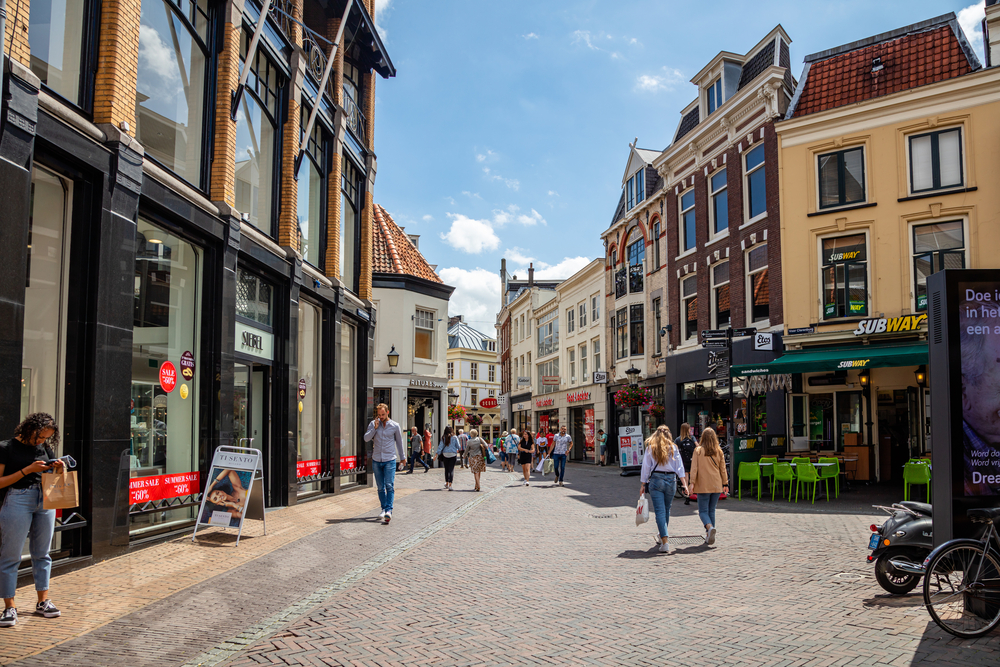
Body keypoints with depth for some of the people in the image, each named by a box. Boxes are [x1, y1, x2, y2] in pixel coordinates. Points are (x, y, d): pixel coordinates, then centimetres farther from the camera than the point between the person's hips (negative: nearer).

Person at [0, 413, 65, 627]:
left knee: (41, 553, 11)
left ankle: (42, 601, 19)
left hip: (45, 501, 5)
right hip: (17, 500, -5)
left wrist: (58, 468, -2)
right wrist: (28, 470, -16)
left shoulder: (45, 448, 10)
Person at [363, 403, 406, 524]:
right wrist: (375, 428, -13)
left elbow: (399, 442, 12)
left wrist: (403, 457, 19)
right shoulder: (373, 424, 6)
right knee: (380, 487, 8)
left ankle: (389, 510, -18)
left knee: (389, 486, -13)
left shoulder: (395, 426, 1)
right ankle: (384, 509, 19)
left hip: (390, 460, -3)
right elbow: (366, 438, -2)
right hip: (376, 460, 3)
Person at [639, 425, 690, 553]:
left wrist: (642, 485, 5)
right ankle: (661, 537, 33)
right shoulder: (673, 448, 5)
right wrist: (684, 484, -1)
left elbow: (646, 468, 1)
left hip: (656, 480, -2)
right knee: (666, 510, 18)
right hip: (671, 480, 2)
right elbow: (679, 467, 0)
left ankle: (664, 542, -15)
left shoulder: (650, 448, 2)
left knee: (660, 511, -4)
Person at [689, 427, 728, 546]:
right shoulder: (719, 451, 4)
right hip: (716, 485, 3)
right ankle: (710, 536, 13)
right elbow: (723, 469, 9)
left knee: (703, 511, 1)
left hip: (703, 486, -3)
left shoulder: (698, 451, -4)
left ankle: (710, 527, -26)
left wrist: (692, 483, -6)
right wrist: (725, 483, 16)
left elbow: (694, 468, -8)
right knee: (712, 510, 13)